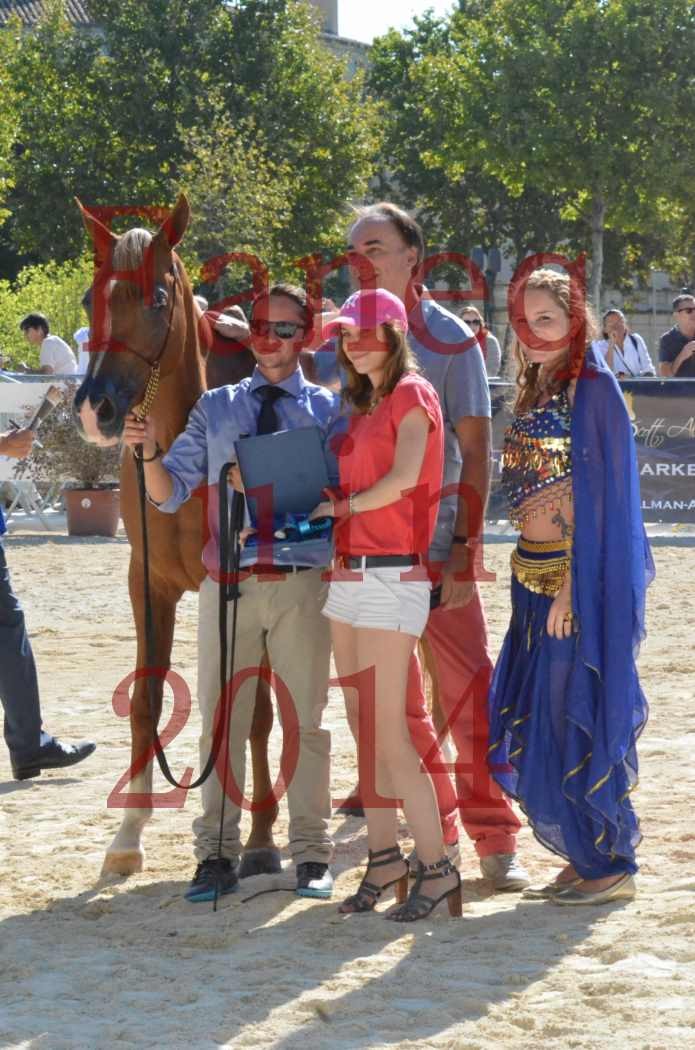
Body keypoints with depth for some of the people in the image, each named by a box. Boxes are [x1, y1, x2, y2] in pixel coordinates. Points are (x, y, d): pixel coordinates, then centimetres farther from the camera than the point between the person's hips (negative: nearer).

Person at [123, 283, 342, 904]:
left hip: (300, 583, -2)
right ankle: (217, 854, 9)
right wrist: (147, 453, -12)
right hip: (228, 583, 2)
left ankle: (311, 854, 10)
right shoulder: (216, 408, 11)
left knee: (305, 719, 4)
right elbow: (170, 494, 8)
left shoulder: (327, 409, 5)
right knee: (222, 722, 4)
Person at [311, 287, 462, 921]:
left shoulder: (412, 394, -6)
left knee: (388, 734, -11)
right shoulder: (362, 403, 19)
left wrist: (340, 507, -5)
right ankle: (384, 857, 15)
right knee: (362, 730, 9)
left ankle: (437, 868, -7)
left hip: (392, 574, -9)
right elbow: (352, 481, 17)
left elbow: (402, 480, -18)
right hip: (348, 572, 9)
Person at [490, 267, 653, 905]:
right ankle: (585, 858, 20)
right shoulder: (535, 393, 14)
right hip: (534, 576, 9)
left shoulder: (592, 390, -12)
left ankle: (611, 865, 5)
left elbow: (598, 494, -17)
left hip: (582, 575, -9)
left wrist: (572, 585, -21)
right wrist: (533, 581, 14)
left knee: (579, 719, -4)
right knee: (538, 720, 10)